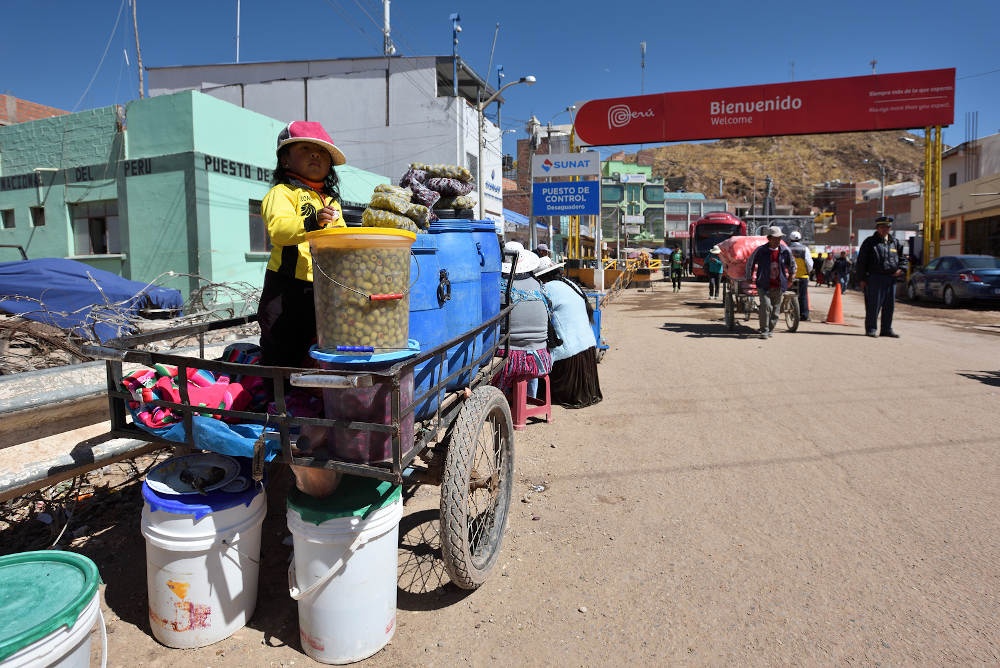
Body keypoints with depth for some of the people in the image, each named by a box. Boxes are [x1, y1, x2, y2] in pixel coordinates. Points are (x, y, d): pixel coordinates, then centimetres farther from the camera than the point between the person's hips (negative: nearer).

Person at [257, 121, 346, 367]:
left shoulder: (331, 201, 20)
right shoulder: (282, 192, -3)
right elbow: (277, 229, -21)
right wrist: (312, 222, -36)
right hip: (287, 288, -6)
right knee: (280, 356, -1)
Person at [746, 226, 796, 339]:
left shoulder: (785, 251, 0)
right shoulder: (760, 250, -9)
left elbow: (792, 265, 19)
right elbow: (750, 263, 6)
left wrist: (791, 278, 23)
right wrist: (749, 278, 12)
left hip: (778, 286, 3)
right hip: (764, 285, -3)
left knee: (775, 309, 8)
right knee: (766, 306, -18)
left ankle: (770, 330, 25)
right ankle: (764, 331, -6)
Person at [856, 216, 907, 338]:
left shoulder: (895, 243, 15)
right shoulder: (869, 242, 1)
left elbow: (903, 258, 25)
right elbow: (861, 262, -1)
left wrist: (901, 269, 4)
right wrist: (861, 279, -7)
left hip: (891, 278, 5)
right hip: (874, 278, -5)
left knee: (889, 306, 7)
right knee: (873, 305, -5)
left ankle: (887, 329, 17)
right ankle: (870, 329, 2)